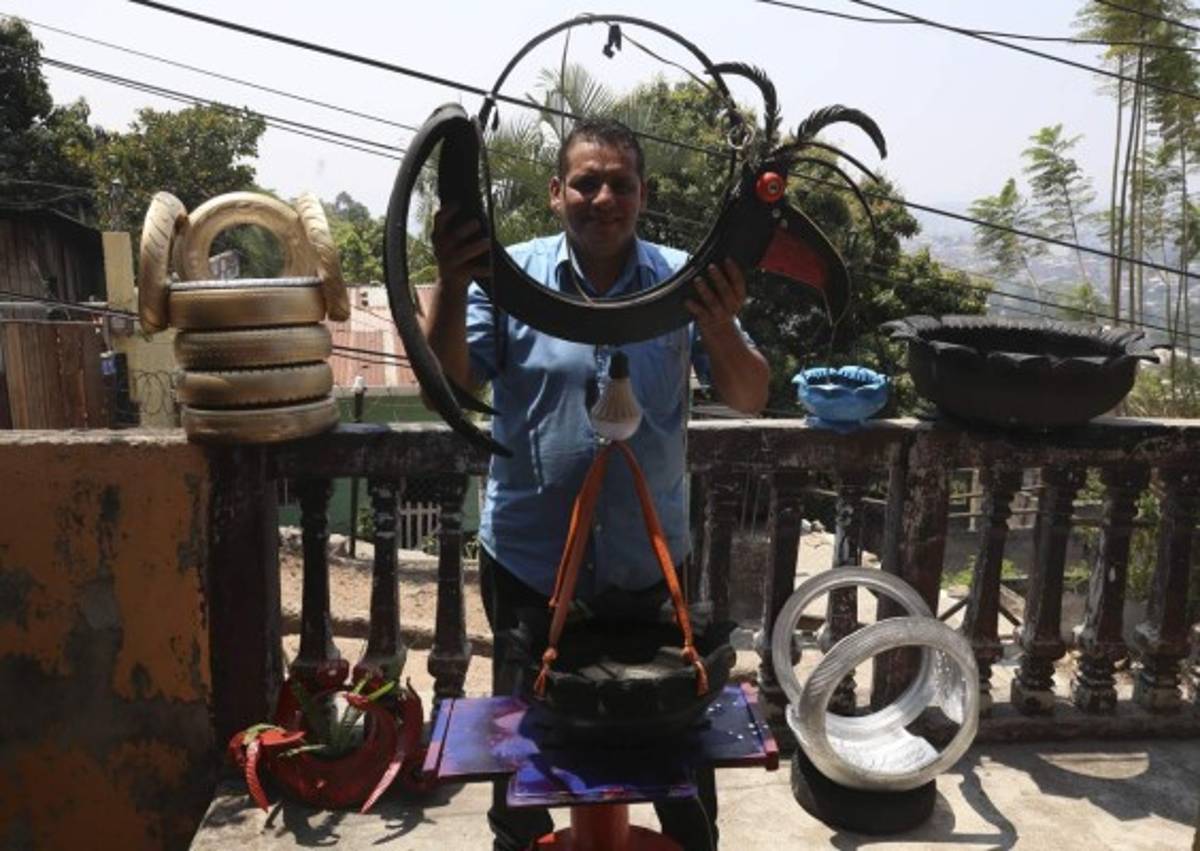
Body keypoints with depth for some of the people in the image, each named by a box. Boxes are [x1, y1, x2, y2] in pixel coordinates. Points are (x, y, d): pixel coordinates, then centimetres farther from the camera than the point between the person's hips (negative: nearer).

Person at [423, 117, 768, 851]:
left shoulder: (684, 279, -5)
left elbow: (751, 400, -8)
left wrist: (721, 326, -28)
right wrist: (453, 285, -29)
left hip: (648, 562, 1)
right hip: (528, 561, 0)